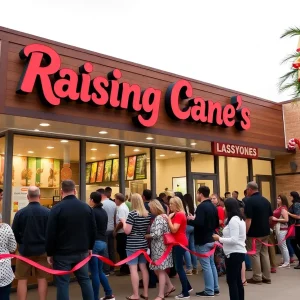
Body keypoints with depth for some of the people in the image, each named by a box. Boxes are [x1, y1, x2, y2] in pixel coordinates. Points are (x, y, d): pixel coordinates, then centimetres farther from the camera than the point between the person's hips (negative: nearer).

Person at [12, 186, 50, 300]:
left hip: (25, 250, 0)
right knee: (42, 279, 10)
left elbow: (14, 234, -1)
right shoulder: (47, 212, -10)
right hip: (42, 250, 1)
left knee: (22, 280, 10)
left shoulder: (20, 213, -10)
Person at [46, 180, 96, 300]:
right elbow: (93, 230, 7)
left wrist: (50, 253, -1)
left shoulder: (57, 208, -11)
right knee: (85, 280, 14)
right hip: (82, 251, 4)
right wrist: (89, 247, 18)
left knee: (63, 283, 4)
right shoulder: (87, 207, 3)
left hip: (62, 253, -4)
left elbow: (50, 234, -11)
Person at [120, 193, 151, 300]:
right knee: (143, 267, 12)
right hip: (143, 244, 7)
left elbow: (127, 231, -16)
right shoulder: (148, 214, 5)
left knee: (133, 269, -1)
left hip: (132, 245, -7)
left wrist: (123, 221, -1)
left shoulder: (132, 214, -15)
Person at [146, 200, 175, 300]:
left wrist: (146, 236, -9)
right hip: (160, 246, 9)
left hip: (159, 247, -9)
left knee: (160, 270, -2)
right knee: (159, 269, 17)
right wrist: (149, 234, 9)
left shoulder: (158, 218, -17)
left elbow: (156, 234, -25)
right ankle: (170, 286, 24)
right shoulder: (163, 216, 13)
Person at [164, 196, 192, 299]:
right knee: (179, 267, 17)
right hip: (179, 242, 10)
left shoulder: (179, 215, -16)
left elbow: (174, 230, -23)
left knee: (179, 268, -4)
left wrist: (168, 219, -20)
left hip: (179, 243, -10)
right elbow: (172, 229, 13)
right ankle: (188, 287, 27)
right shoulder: (179, 214, 14)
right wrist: (169, 217, 3)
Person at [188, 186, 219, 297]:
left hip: (202, 241, -9)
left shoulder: (201, 207, -18)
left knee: (206, 266, -2)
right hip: (211, 239, 9)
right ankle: (215, 289, 21)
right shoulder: (213, 206, 10)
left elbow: (199, 223, -29)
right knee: (212, 264, 15)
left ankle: (209, 291, 4)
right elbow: (217, 224, 17)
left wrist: (191, 220, -13)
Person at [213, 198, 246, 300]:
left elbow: (234, 240, -23)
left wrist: (219, 239, -14)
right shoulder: (239, 219, 14)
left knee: (231, 281, -4)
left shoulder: (233, 220, -18)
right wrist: (222, 240, 14)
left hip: (234, 253, -10)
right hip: (238, 252, 10)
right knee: (237, 280, 16)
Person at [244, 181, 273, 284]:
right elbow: (271, 217, 12)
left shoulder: (249, 201, -17)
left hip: (254, 233, -7)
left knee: (255, 254, 3)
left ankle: (257, 278, 9)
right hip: (265, 232, 7)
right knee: (264, 253, 13)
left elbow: (248, 220, -21)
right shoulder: (266, 200, 7)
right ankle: (267, 277, 19)